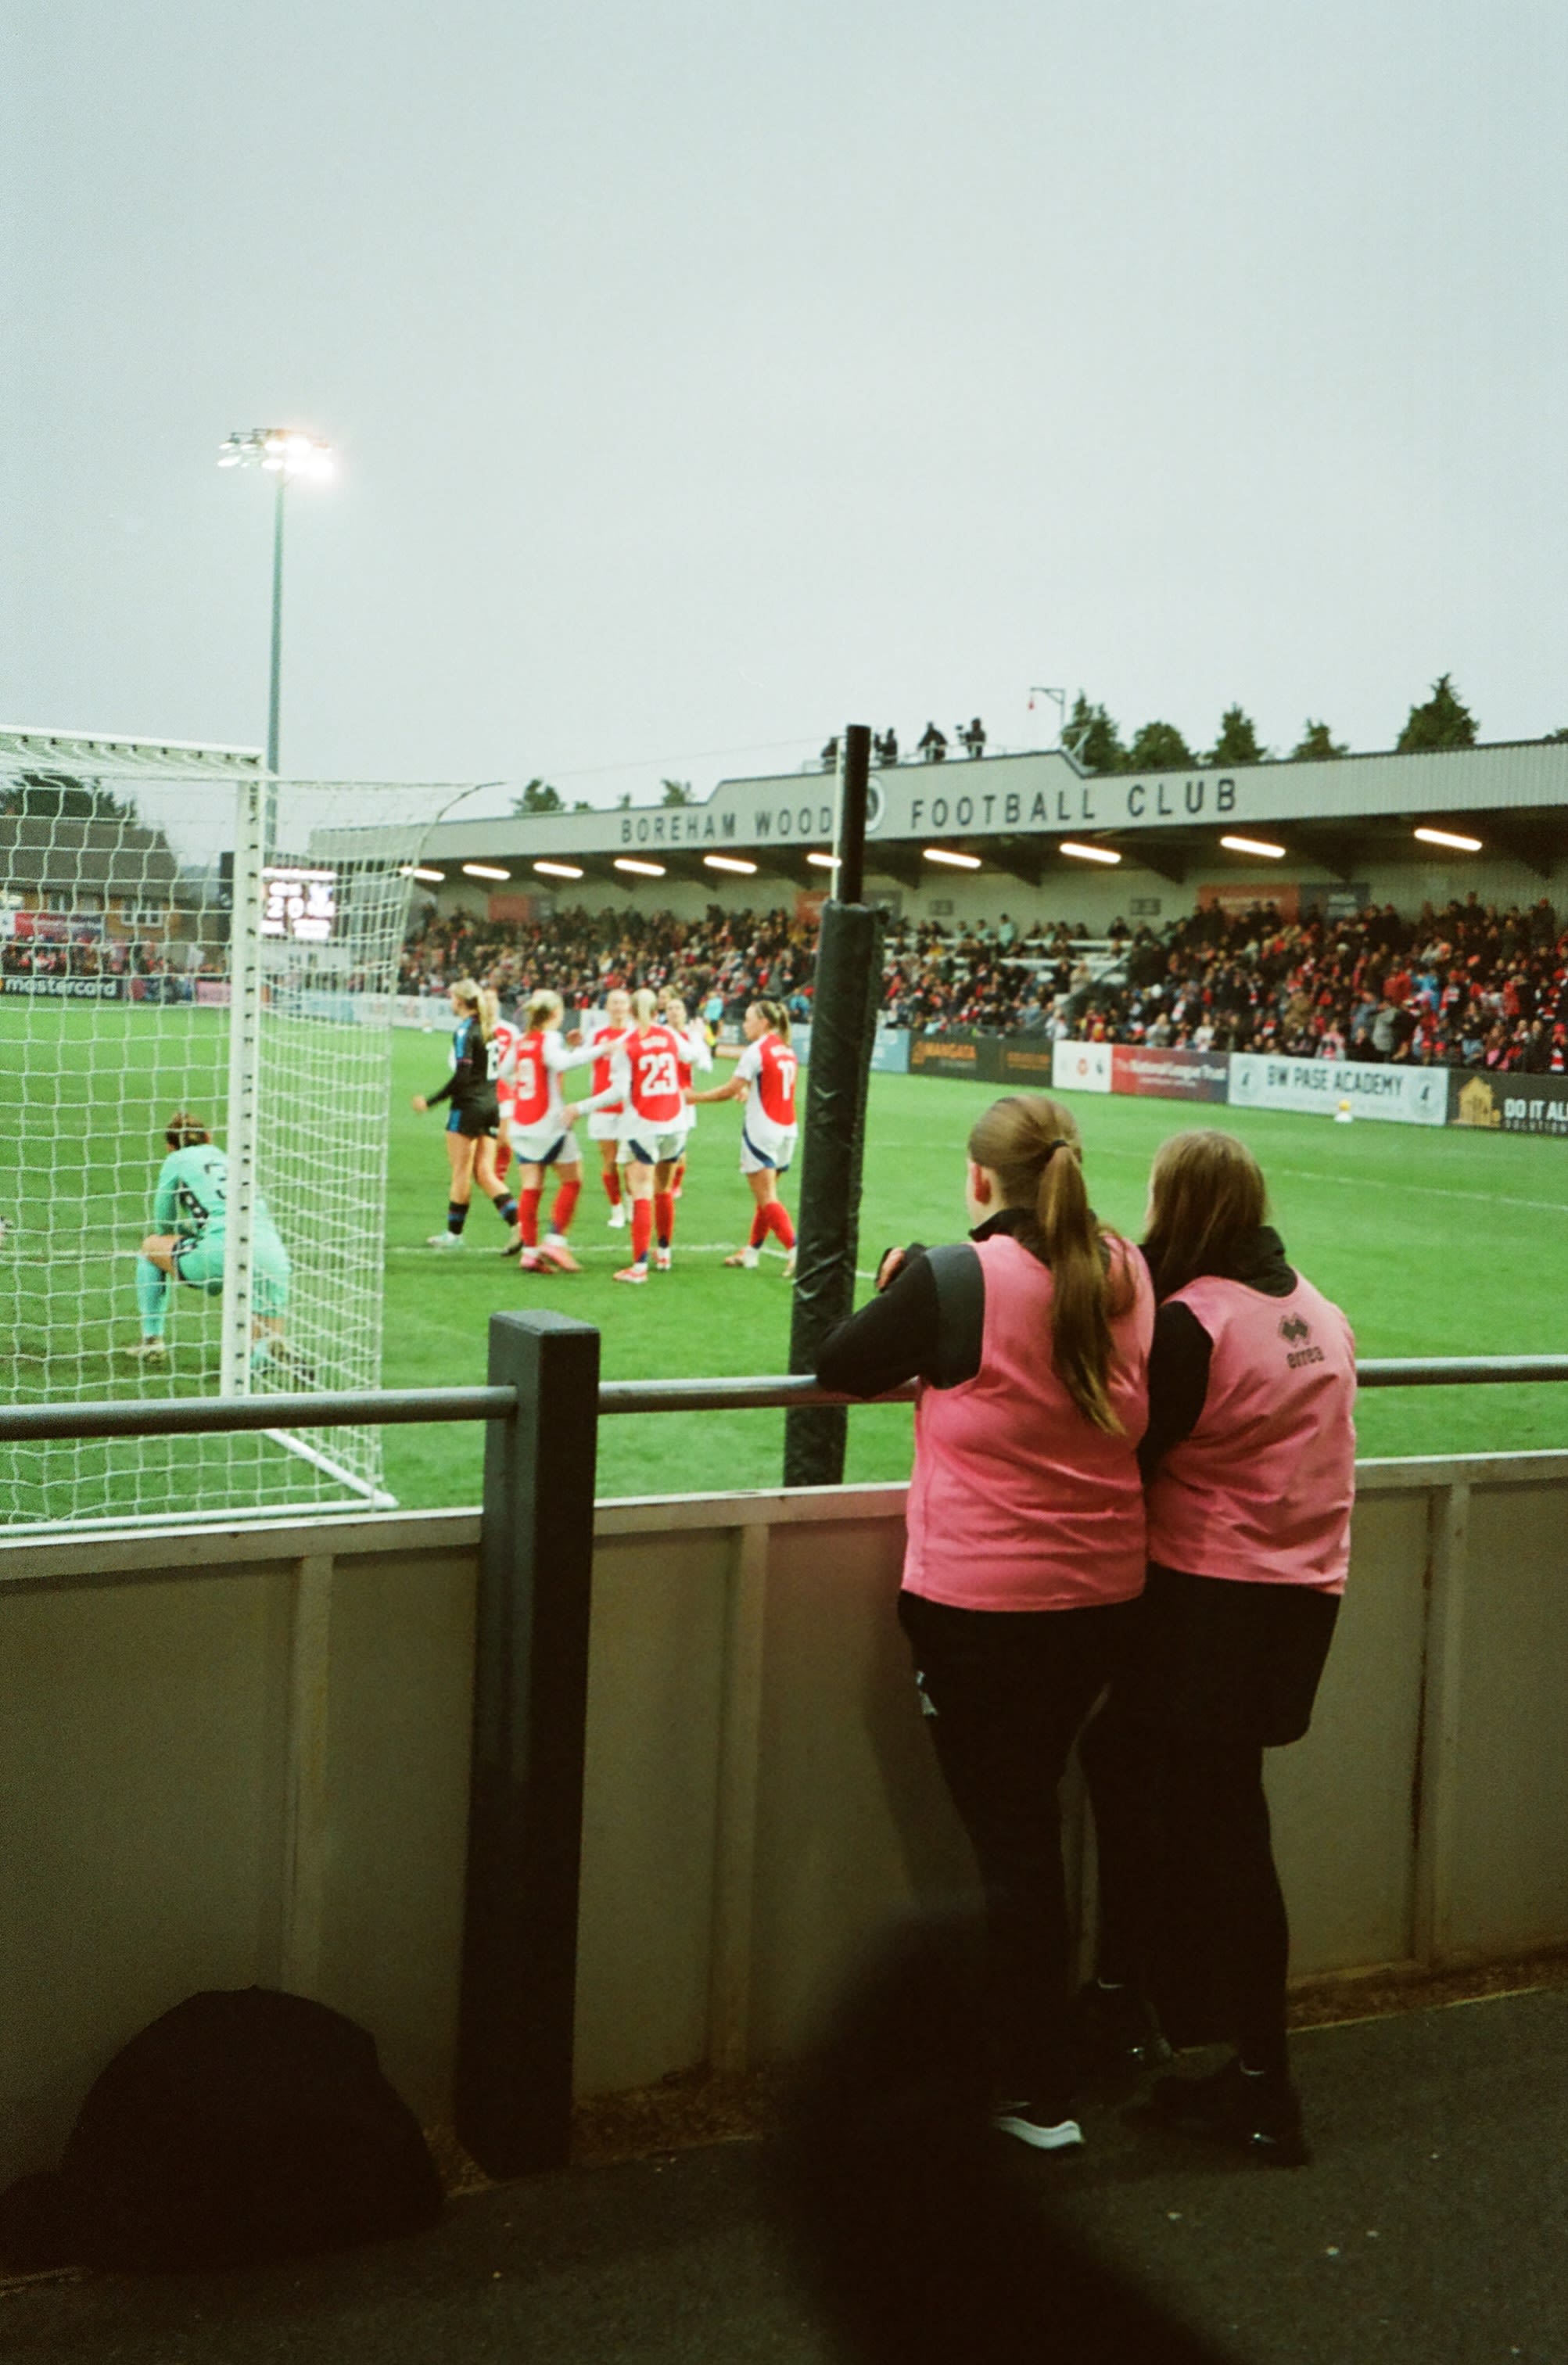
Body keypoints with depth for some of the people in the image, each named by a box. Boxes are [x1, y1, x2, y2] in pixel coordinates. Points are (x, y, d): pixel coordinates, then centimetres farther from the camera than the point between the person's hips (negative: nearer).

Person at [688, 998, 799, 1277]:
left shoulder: (756, 1051, -13)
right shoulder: (787, 1051, 9)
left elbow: (731, 1090, -12)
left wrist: (697, 1097, -1)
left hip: (761, 1131, -8)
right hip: (787, 1129, 8)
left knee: (766, 1198, -6)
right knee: (765, 1195, 17)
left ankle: (795, 1251, -17)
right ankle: (752, 1250, 26)